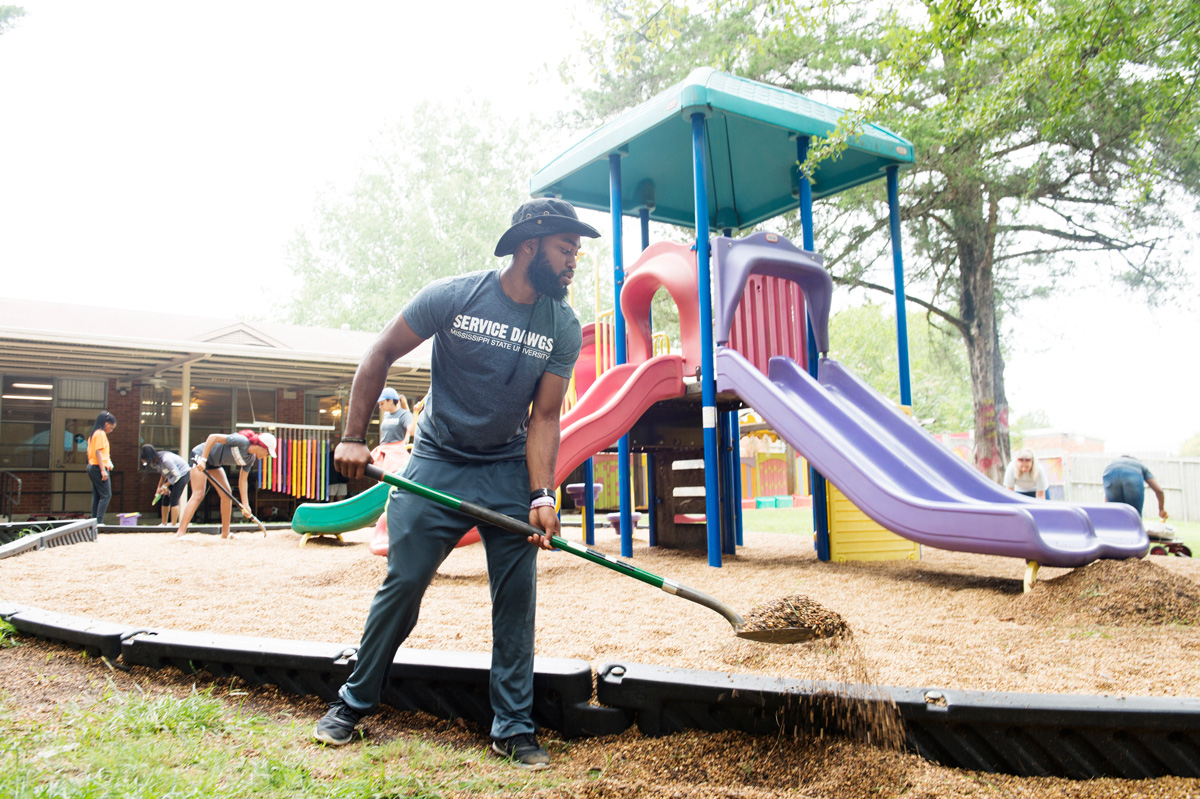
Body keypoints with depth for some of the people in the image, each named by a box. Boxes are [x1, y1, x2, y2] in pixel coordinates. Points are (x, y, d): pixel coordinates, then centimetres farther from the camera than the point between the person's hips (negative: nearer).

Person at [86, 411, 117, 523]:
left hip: (92, 467, 10)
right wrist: (103, 470, -21)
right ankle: (99, 522, -14)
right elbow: (98, 452, -19)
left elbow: (90, 452, 21)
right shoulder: (101, 434, -11)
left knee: (96, 496, 10)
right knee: (106, 495, -9)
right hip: (99, 467, -10)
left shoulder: (93, 434, 18)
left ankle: (94, 521, 10)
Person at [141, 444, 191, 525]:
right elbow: (164, 474, 10)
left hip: (183, 474, -9)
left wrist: (165, 486, -16)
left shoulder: (165, 459, -32)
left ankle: (173, 525, -13)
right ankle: (164, 524, 14)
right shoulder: (156, 461, -7)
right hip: (173, 475, 9)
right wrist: (159, 487, 3)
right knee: (165, 499, 6)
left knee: (173, 500, -15)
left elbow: (177, 475, -24)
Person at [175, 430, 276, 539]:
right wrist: (203, 460, -32)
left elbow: (243, 481, 1)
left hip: (214, 463, 9)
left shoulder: (250, 459, -3)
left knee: (226, 493, 4)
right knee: (198, 495, -17)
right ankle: (180, 533, -18)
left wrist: (245, 505, -5)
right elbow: (213, 437, -29)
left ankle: (225, 533, 11)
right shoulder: (242, 441, -28)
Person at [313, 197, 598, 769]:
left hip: (510, 470, 2)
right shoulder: (453, 296, -13)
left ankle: (513, 727, 15)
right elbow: (380, 355, -4)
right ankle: (353, 704, 22)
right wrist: (353, 437, -9)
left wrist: (541, 496, -19)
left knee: (517, 596, 0)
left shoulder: (564, 329, -6)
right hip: (437, 465, -2)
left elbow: (544, 418, -7)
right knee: (402, 584, -1)